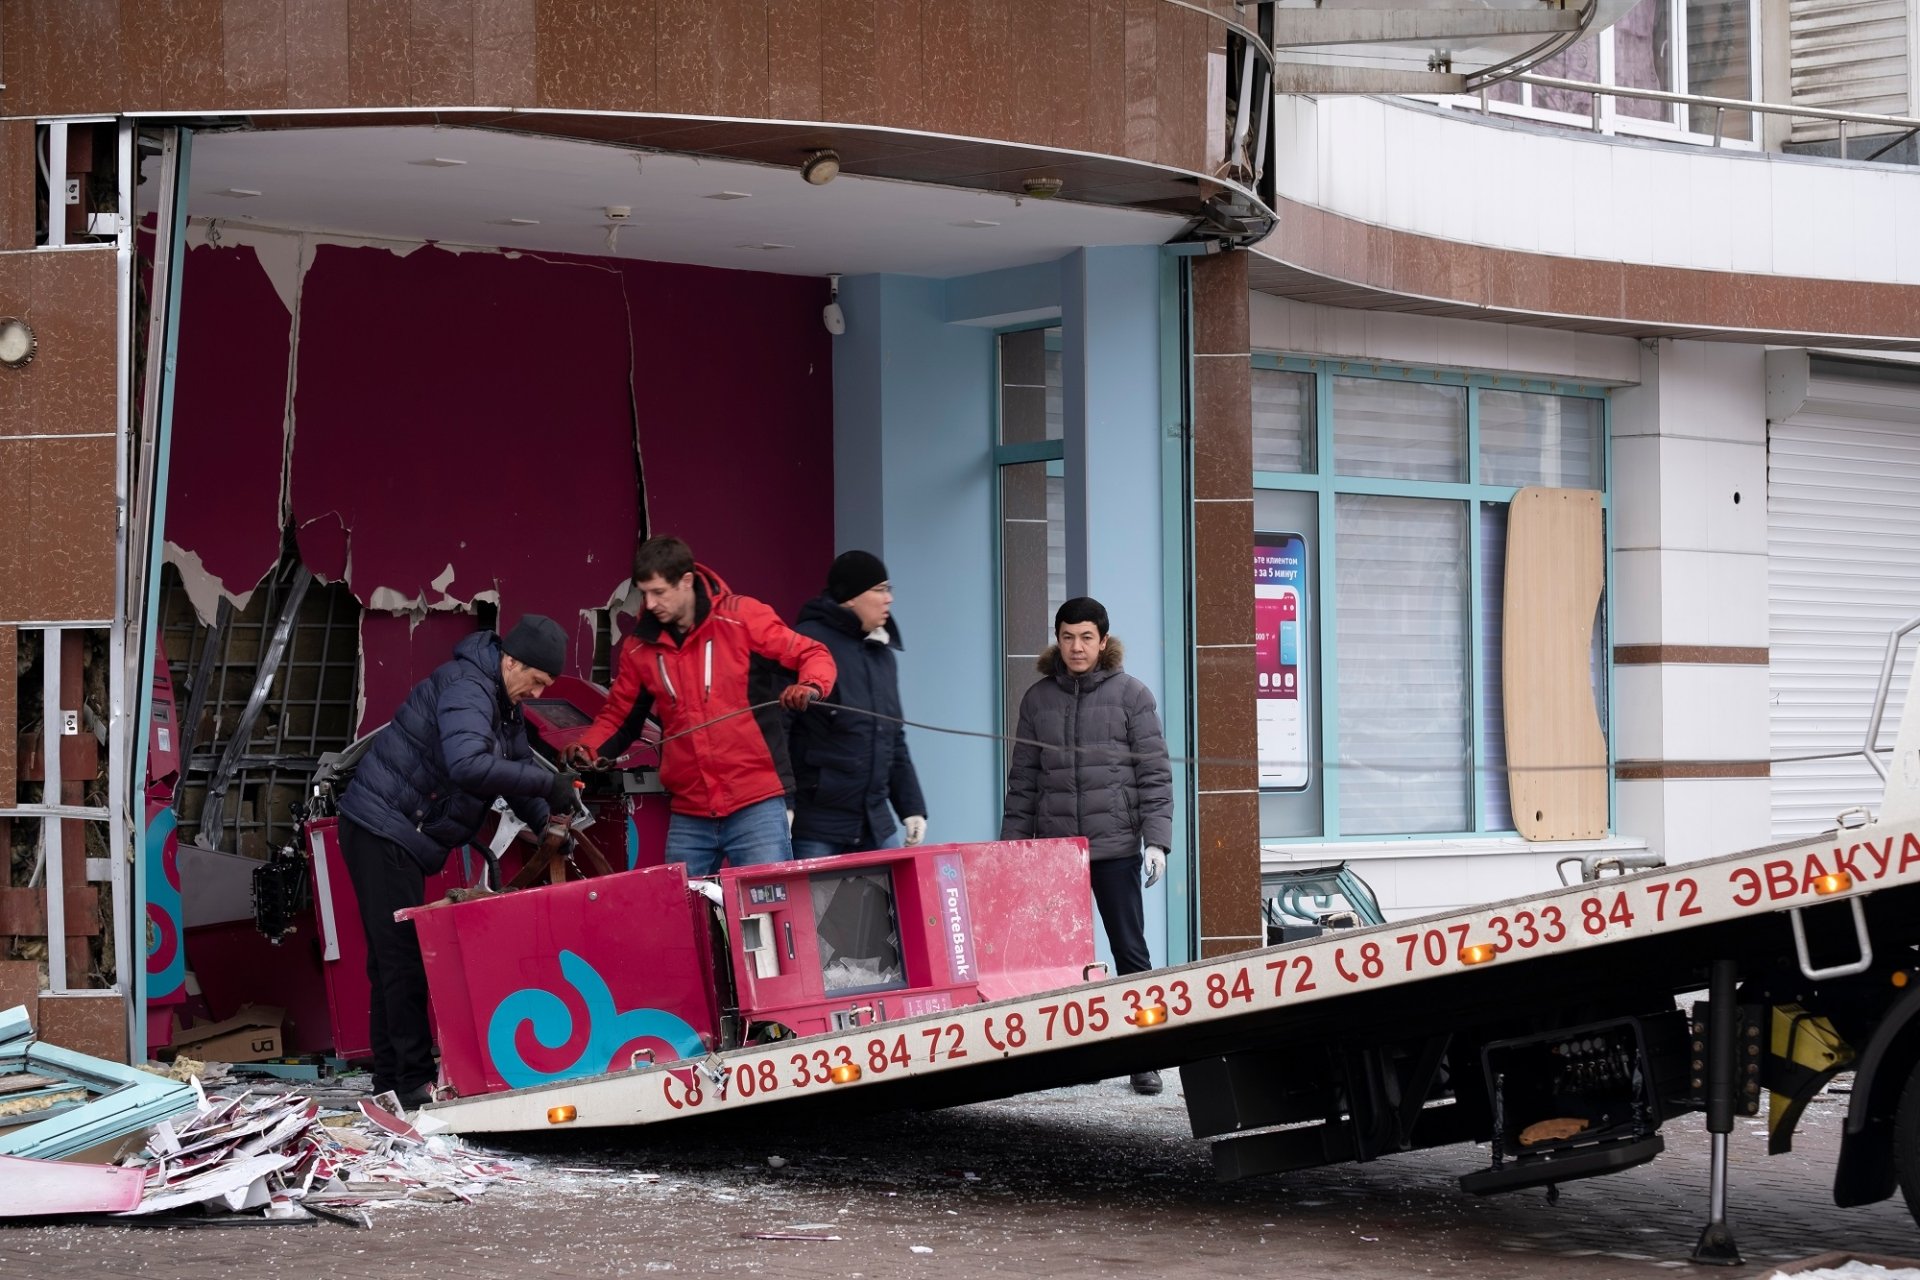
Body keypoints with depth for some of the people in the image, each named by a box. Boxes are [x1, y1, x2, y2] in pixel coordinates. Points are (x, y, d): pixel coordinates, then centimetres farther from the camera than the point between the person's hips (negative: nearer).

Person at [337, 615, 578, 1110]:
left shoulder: (503, 704, 13)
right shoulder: (466, 689, -20)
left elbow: (517, 765, 17)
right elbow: (468, 765, -36)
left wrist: (545, 820, 2)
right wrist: (547, 784, -32)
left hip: (404, 837, 10)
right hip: (381, 830, -10)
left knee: (394, 958, 13)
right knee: (402, 957, -10)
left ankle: (391, 1078, 18)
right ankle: (412, 1082, -8)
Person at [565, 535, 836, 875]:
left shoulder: (741, 618, -5)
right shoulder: (641, 646, 7)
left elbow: (812, 655, -2)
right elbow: (617, 716, 17)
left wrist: (810, 687, -24)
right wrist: (587, 749, -2)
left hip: (756, 807, -4)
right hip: (688, 818, 4)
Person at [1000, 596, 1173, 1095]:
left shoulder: (1131, 694, 1)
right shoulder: (1038, 698, 9)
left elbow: (1154, 773, -2)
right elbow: (1023, 779, 12)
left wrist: (1156, 840, -9)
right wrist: (1012, 844, 8)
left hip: (1115, 847, -3)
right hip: (1053, 849, 3)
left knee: (1130, 951, 0)